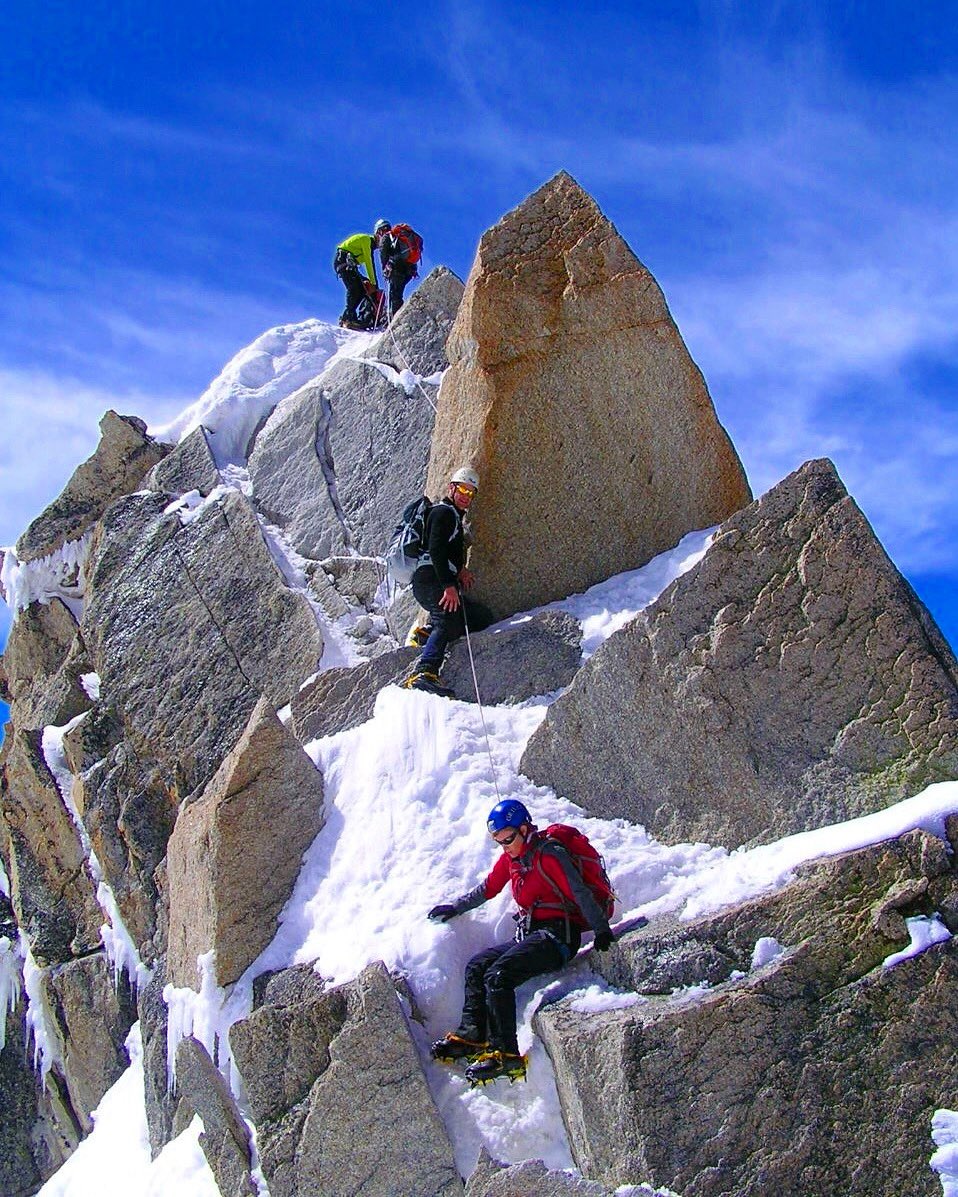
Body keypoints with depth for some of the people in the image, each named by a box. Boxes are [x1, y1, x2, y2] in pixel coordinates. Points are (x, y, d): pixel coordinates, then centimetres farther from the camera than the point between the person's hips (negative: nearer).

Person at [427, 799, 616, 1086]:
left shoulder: (550, 855, -12)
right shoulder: (510, 858, 13)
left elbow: (580, 894, -18)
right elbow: (486, 889, 27)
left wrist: (602, 931, -27)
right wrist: (455, 908, 30)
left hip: (557, 936, -9)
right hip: (530, 935, 9)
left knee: (498, 976, -24)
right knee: (476, 966, 1)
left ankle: (505, 1054, -25)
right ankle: (472, 1035, -2)